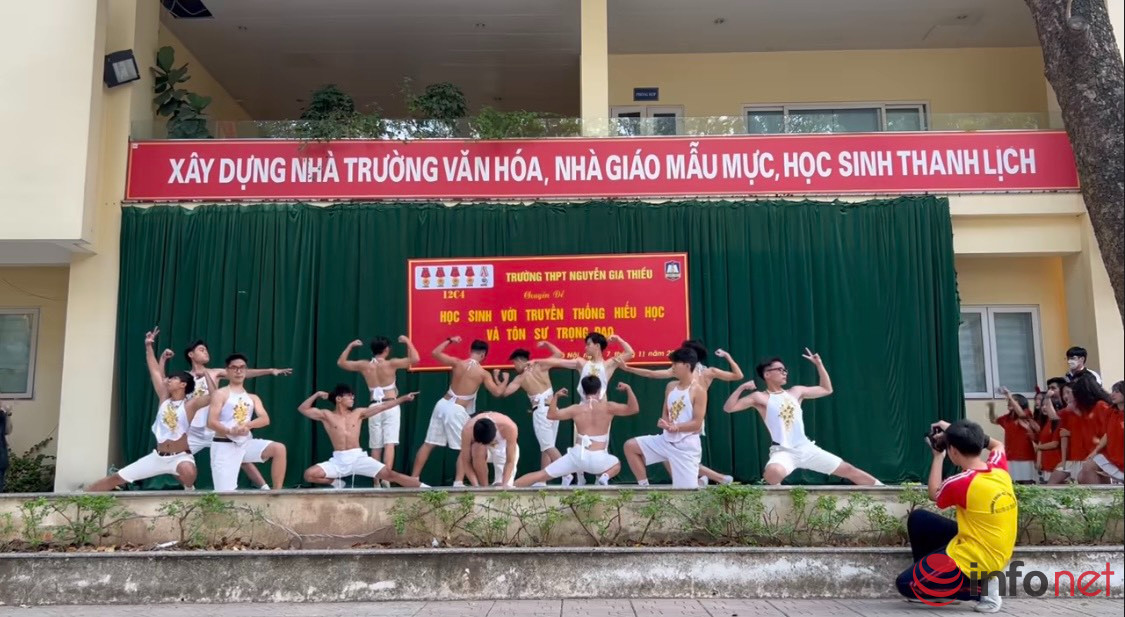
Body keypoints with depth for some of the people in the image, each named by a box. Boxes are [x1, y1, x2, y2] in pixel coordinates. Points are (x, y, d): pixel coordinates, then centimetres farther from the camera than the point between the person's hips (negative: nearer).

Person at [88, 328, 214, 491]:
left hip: (181, 457, -5)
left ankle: (189, 491, -11)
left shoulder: (190, 404, -9)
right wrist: (148, 346, 2)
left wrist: (207, 375, -21)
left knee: (188, 471, -42)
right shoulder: (164, 398, 5)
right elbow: (154, 371, 5)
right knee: (117, 477, 8)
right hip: (158, 456, 6)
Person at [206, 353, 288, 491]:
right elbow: (211, 422, -10)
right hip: (224, 446, -4)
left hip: (246, 443, 5)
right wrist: (230, 431, -28)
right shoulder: (220, 394, 1)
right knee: (225, 495, -14)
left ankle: (277, 493, -14)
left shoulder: (253, 398, 15)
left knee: (279, 448, -19)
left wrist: (247, 425, -23)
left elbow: (265, 419, -2)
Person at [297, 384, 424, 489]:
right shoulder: (327, 415, 6)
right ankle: (337, 483, 6)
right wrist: (317, 394, 1)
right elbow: (303, 409, 4)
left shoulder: (358, 413, 10)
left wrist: (404, 398, -1)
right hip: (338, 461, 0)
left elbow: (382, 407, 5)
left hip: (358, 457, 0)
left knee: (388, 473, -15)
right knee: (309, 475, -19)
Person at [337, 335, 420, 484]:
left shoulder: (364, 365, 3)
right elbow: (415, 359, -10)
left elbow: (341, 362, 16)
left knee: (376, 447, 10)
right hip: (391, 407, -3)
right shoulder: (391, 364, -8)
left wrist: (350, 346, 22)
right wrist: (407, 341, -1)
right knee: (389, 443, -10)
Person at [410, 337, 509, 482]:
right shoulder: (484, 373, -5)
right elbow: (497, 392, -3)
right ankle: (458, 482, 2)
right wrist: (505, 379, 15)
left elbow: (435, 353, 7)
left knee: (428, 444, 10)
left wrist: (449, 340, 19)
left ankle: (414, 478, 13)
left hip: (442, 404, 5)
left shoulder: (457, 363, 2)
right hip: (457, 410, -5)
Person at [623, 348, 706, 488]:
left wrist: (674, 427, -26)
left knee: (687, 490, -7)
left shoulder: (698, 391, -12)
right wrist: (663, 422, -12)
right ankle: (644, 486, 5)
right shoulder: (671, 386, 8)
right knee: (630, 446, -1)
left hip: (687, 445, -6)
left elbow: (697, 424, -15)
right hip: (667, 440, 6)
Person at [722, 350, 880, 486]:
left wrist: (819, 364, 13)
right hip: (783, 452, -5)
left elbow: (827, 390, 21)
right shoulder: (760, 398, -4)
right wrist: (742, 387, -20)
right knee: (773, 472, -41)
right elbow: (728, 408, -11)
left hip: (806, 448, 5)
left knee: (848, 470, 9)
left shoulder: (796, 391, 12)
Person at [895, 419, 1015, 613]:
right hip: (994, 554, 9)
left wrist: (938, 456, 6)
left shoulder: (962, 482, -25)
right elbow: (998, 445, 22)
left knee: (906, 584, -2)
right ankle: (928, 575, 20)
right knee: (918, 519, 17)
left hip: (976, 559, -9)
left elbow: (934, 494, -1)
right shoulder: (999, 467, -5)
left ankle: (980, 587, -3)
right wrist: (968, 434, 19)